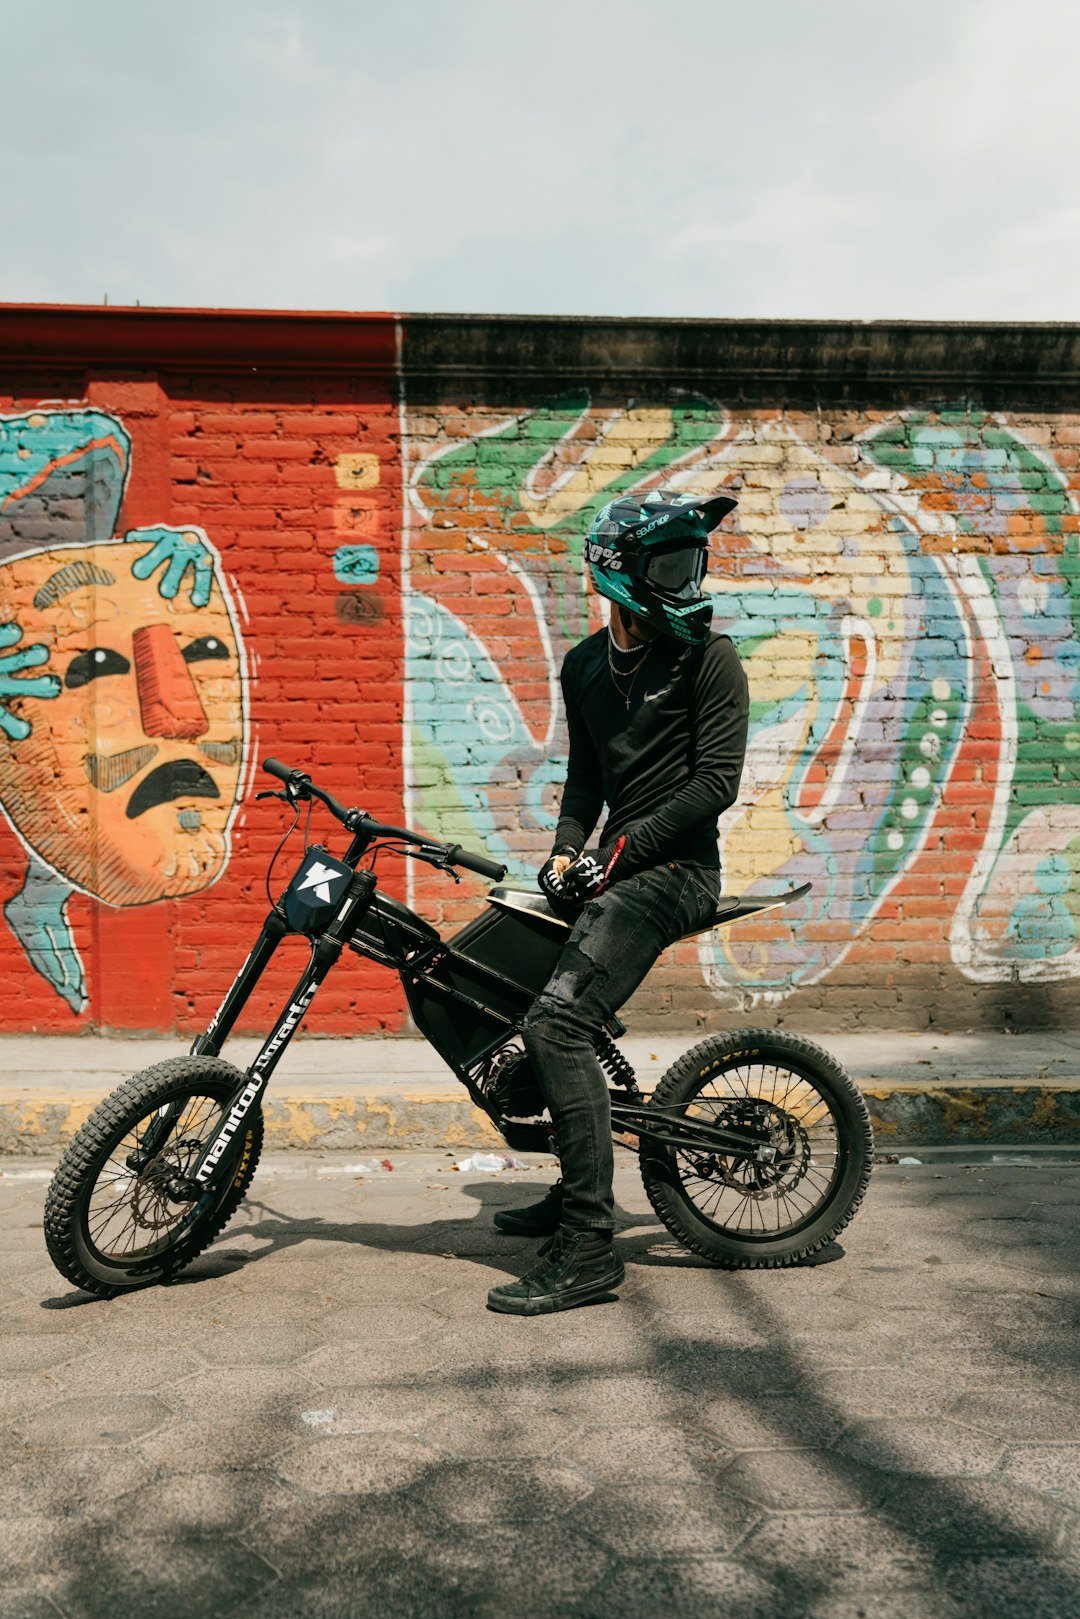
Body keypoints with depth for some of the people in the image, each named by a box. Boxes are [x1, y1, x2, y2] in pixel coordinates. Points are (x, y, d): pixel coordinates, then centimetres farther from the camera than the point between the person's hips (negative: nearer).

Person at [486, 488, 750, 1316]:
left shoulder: (708, 658, -7)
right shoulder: (584, 665, 13)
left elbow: (717, 781, -14)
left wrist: (619, 850, -17)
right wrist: (566, 848, 4)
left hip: (671, 871, -8)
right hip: (614, 867, 8)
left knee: (557, 1022, -22)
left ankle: (589, 1245, -16)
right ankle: (576, 1189, 29)